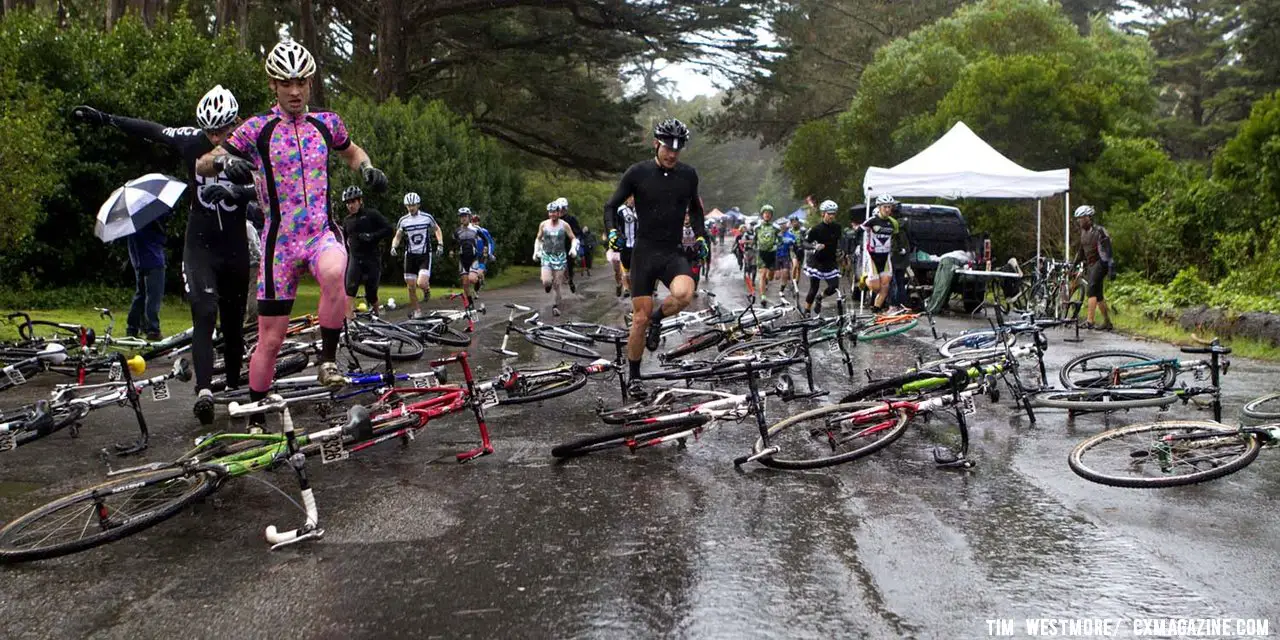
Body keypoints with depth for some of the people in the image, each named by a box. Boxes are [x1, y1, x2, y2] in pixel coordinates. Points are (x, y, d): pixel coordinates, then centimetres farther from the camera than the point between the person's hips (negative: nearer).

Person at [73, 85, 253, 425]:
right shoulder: (191, 140, -3)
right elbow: (152, 130, 12)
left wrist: (237, 191, -37)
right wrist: (105, 118, 15)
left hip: (235, 249, 0)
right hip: (199, 246, 0)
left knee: (233, 322, 9)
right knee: (204, 315, -16)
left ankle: (234, 385, 24)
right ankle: (204, 391, -27)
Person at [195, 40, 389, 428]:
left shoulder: (326, 123, 7)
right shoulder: (258, 129, -1)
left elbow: (352, 153, 28)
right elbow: (201, 166, -1)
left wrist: (368, 169, 5)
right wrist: (223, 161, -25)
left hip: (322, 232, 1)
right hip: (280, 240, -1)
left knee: (334, 274, -37)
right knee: (270, 339, 3)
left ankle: (327, 362, -20)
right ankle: (255, 420, 21)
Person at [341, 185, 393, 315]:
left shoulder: (371, 214, -1)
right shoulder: (347, 220, 13)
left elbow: (389, 230, -7)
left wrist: (372, 236, -19)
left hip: (372, 258, -3)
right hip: (355, 259, 3)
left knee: (371, 293, 2)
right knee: (350, 289, -18)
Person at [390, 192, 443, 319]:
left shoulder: (427, 217, -5)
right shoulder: (403, 220, -1)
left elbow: (437, 230, 10)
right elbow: (397, 237, 7)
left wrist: (440, 244, -4)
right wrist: (394, 247, -13)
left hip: (425, 255, -2)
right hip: (410, 256, 2)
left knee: (421, 283, -20)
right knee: (411, 287, 2)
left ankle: (426, 288, 16)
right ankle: (417, 311, 19)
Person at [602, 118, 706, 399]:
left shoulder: (688, 174, 3)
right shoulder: (638, 172, -5)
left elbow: (695, 208, 21)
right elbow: (611, 205, 3)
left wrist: (701, 236, 7)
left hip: (674, 252, 2)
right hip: (644, 252, -1)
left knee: (683, 294, -30)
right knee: (640, 318, -1)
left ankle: (657, 318, 3)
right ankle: (634, 377, 16)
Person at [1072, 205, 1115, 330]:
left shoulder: (1099, 231, -13)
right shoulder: (1083, 231, 12)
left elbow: (1107, 250, -16)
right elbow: (1081, 250, 23)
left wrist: (1111, 268, -20)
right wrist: (1075, 264, 20)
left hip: (1100, 263, -8)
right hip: (1090, 265, 9)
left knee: (1091, 290, -21)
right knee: (1098, 294, 10)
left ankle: (1089, 320, -29)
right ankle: (1107, 322, 17)